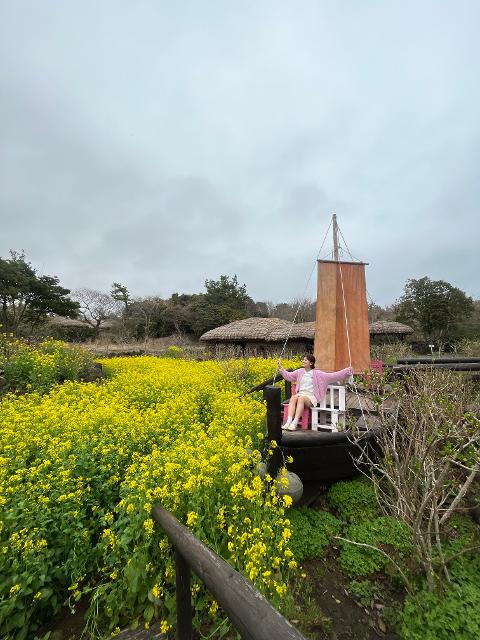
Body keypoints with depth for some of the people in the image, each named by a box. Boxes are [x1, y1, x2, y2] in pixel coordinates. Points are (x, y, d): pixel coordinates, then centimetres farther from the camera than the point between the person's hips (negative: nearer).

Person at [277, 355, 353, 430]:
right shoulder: (300, 372, 17)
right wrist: (281, 368, 23)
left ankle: (295, 423, -42)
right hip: (300, 394, 3)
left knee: (301, 398, -36)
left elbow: (333, 376, 2)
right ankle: (288, 421, -42)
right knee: (293, 398, -31)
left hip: (311, 396, -3)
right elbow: (288, 375, 28)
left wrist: (347, 371, -3)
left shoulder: (317, 374, 5)